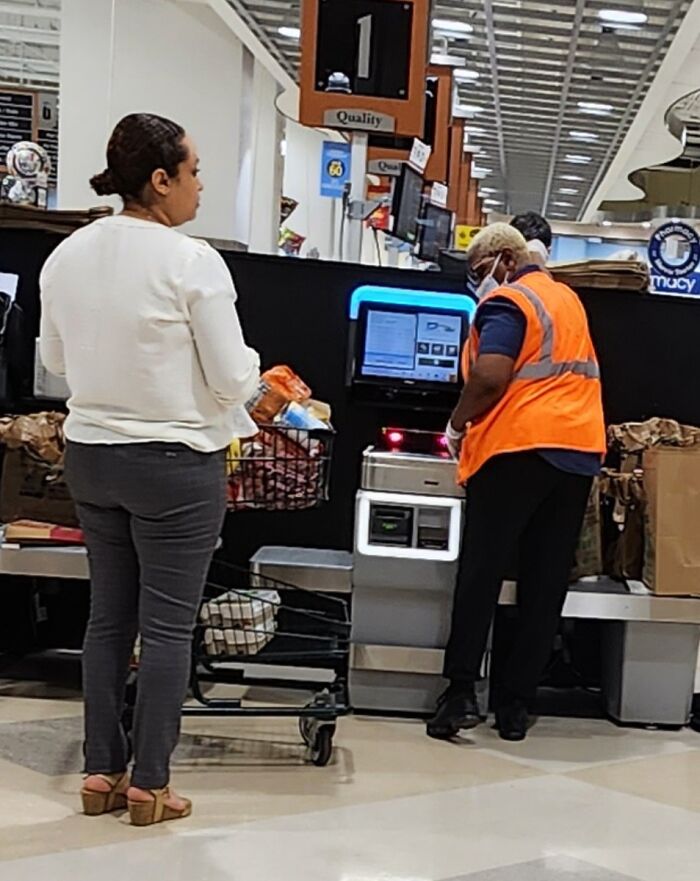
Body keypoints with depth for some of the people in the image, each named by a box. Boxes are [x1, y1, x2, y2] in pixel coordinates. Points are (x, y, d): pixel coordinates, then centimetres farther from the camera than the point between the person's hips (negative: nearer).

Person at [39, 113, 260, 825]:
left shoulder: (66, 255, 1)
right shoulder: (192, 262, -17)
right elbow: (232, 379, -12)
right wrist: (250, 369, 8)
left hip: (89, 455, 6)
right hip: (174, 463, -6)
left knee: (109, 615, 16)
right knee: (168, 624, 5)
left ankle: (100, 773, 24)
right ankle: (149, 785, 15)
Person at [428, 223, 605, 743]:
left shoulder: (507, 302, -5)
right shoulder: (568, 299, 20)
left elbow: (490, 377, -19)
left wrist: (458, 424, -3)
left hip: (519, 447, -7)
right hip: (581, 451, 7)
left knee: (481, 574, 1)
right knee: (546, 586, 5)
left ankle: (462, 694, -2)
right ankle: (517, 705, 9)